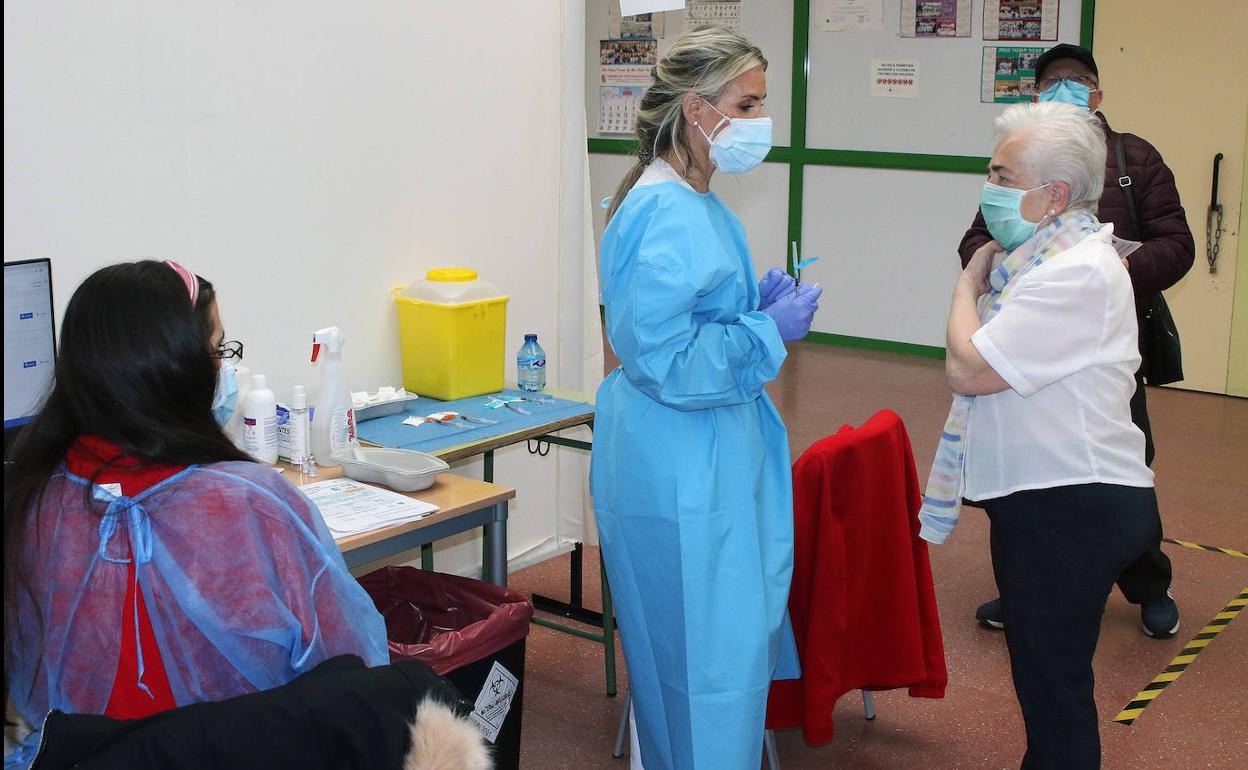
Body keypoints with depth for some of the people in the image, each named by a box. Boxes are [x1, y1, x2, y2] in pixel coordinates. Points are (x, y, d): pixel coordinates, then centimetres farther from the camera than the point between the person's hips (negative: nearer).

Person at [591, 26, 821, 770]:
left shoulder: (700, 205, 12)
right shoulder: (663, 215, -20)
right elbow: (661, 359, -23)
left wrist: (759, 304, 7)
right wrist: (769, 329, -16)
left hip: (719, 454, 10)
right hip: (680, 467, -10)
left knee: (737, 635, 18)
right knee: (707, 650, 0)